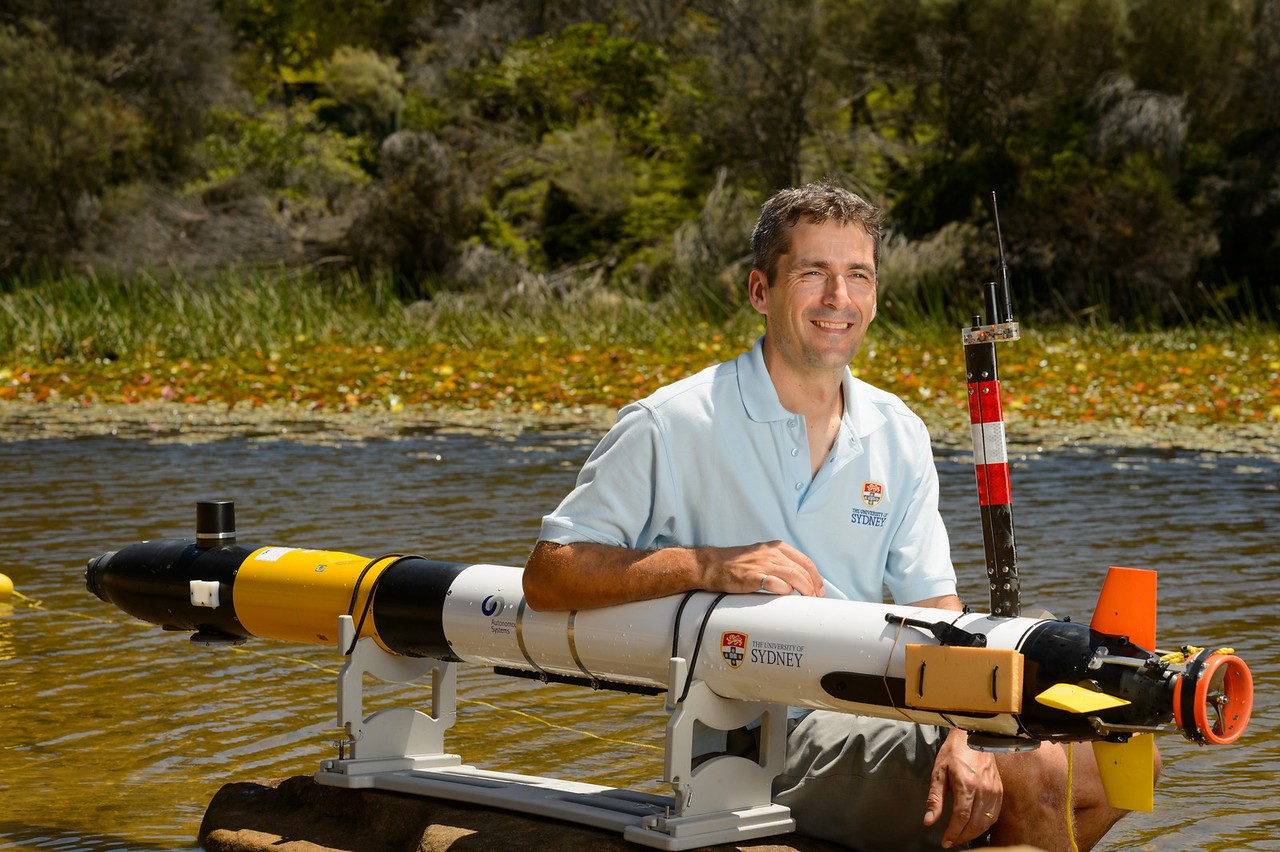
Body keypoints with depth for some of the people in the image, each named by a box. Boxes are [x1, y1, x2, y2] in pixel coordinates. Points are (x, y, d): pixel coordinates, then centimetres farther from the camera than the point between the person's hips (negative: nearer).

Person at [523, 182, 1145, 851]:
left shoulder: (898, 434, 9)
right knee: (1025, 786, -23)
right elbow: (546, 576, -10)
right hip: (755, 739, -7)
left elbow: (934, 609, 4)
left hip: (875, 713, 7)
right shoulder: (671, 427, -9)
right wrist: (709, 566, -23)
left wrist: (960, 740, -16)